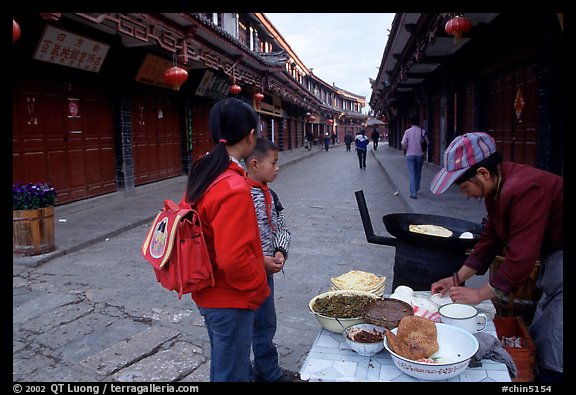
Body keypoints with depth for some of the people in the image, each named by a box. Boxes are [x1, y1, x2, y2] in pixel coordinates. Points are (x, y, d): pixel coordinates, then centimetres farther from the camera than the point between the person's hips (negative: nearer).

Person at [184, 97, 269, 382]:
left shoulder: (202, 174, -1)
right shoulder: (235, 188, -28)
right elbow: (234, 259, -28)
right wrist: (259, 287, -11)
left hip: (208, 293, 8)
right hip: (230, 300, -8)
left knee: (223, 363, 27)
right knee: (231, 373, 12)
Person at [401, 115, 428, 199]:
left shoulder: (407, 131, -6)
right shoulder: (422, 131, -4)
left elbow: (403, 144, -8)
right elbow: (427, 143, -5)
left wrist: (405, 150, 12)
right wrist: (423, 150, 14)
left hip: (410, 155, -1)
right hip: (420, 155, 1)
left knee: (412, 174, -1)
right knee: (418, 173, 17)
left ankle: (413, 193, -9)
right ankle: (416, 190, 32)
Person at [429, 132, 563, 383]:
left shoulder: (524, 189, -30)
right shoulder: (496, 186, 0)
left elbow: (521, 258, -29)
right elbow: (490, 239, 8)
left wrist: (480, 294, -17)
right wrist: (457, 279, 5)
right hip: (551, 256, 10)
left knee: (553, 362, -4)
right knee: (537, 341, 18)